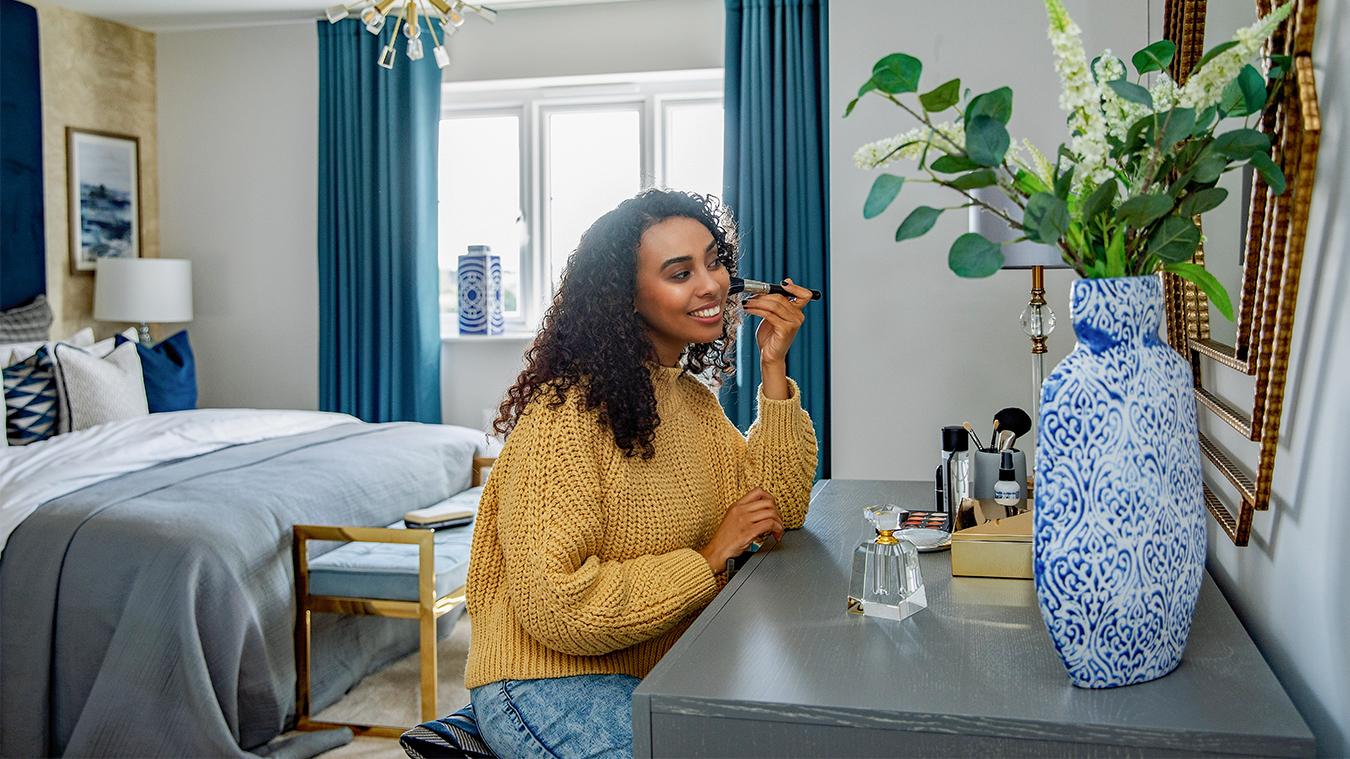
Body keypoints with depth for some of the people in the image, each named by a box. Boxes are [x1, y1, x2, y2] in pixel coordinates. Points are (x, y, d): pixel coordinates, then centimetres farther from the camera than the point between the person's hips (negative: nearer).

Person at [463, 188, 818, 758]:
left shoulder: (692, 400, 9)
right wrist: (708, 560, -18)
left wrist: (773, 367, -4)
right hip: (548, 685, -7)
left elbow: (778, 512, 2)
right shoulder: (566, 414, -20)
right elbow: (555, 606, -25)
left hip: (656, 678, 8)